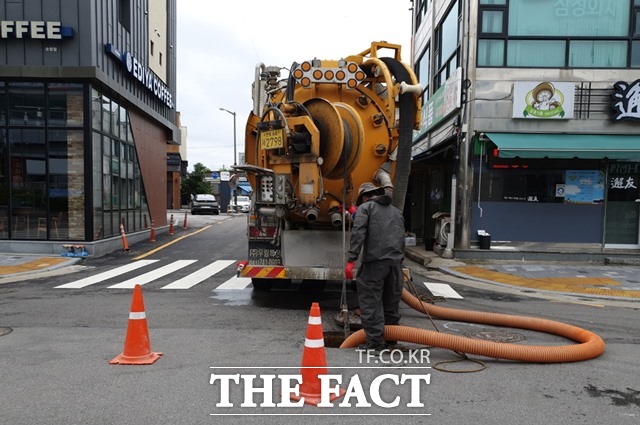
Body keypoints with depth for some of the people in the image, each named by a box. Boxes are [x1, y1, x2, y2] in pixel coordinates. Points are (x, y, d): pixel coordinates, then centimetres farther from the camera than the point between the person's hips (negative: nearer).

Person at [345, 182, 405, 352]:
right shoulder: (396, 211, 26)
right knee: (391, 301, 17)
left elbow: (358, 233, -10)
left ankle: (375, 340, -5)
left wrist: (351, 260, -14)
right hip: (396, 262, 6)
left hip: (375, 261, -6)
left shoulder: (365, 207, 6)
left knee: (371, 301, -2)